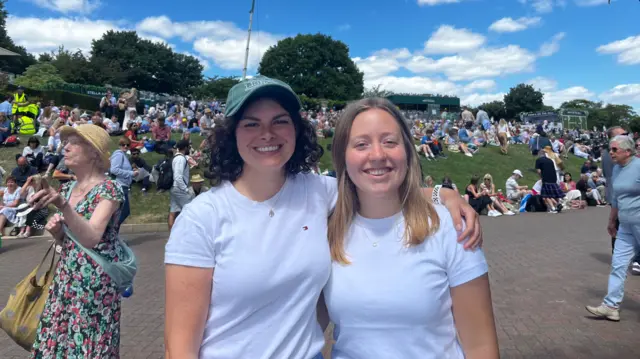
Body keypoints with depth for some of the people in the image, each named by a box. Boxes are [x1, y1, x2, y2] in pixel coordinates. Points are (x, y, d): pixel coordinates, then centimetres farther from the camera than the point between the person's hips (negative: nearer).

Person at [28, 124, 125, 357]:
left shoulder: (109, 190, -15)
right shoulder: (67, 188, 8)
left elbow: (90, 238, -28)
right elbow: (65, 241, 17)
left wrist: (63, 205, -39)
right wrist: (56, 231, -4)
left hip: (95, 283, -7)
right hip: (66, 279, 7)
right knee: (56, 339, 14)